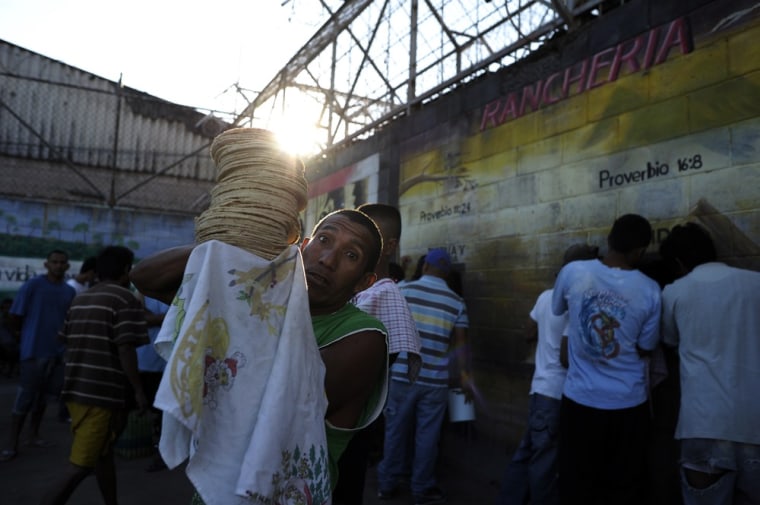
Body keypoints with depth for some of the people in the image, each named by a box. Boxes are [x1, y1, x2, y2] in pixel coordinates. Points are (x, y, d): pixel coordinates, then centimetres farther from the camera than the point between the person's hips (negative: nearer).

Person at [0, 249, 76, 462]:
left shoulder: (69, 291, 6)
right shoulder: (33, 285, -9)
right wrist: (30, 334, 6)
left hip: (56, 351, 5)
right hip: (33, 350, -5)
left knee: (42, 396, 14)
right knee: (25, 397, 0)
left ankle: (34, 436, 27)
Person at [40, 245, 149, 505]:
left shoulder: (80, 299, 15)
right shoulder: (126, 300, -10)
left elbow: (67, 342, 17)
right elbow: (125, 349, -17)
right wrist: (138, 390, -12)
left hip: (75, 389, 9)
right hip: (103, 393, -9)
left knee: (103, 451, 21)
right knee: (81, 465, -5)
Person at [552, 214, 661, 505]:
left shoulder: (572, 272, -11)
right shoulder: (650, 290, -11)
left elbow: (558, 310, 9)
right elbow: (645, 347, -1)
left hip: (579, 399, 0)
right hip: (628, 405, 0)